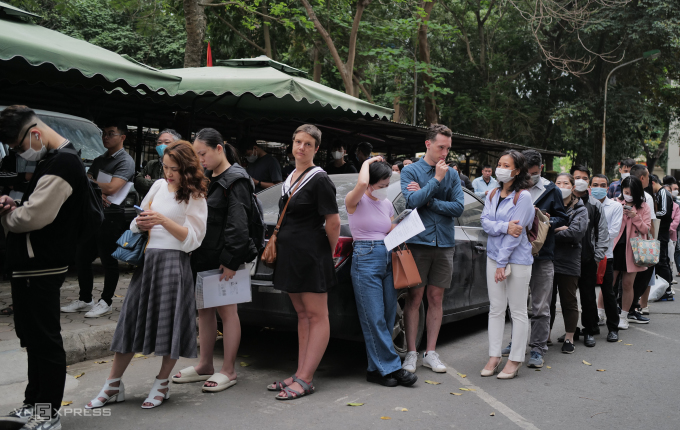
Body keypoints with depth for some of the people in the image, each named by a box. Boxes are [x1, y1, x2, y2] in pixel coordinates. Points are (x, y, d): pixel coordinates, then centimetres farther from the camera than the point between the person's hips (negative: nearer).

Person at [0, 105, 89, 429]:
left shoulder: (63, 163, -17)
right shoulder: (51, 160, 16)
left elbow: (33, 217, -24)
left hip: (41, 269, -10)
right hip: (28, 266, 10)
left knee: (45, 339, 0)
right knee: (33, 338, 18)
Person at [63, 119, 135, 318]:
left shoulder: (125, 162, -9)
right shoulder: (99, 160, 17)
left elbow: (111, 188, -21)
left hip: (111, 217, -8)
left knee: (108, 261, 0)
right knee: (82, 258, 12)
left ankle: (106, 302, 12)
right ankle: (85, 299, 24)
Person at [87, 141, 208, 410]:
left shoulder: (195, 198, -2)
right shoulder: (159, 186, 13)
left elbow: (192, 239, -9)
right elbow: (135, 226, 20)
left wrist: (164, 221, -19)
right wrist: (141, 223, -4)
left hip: (174, 262, -5)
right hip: (147, 259, 5)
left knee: (170, 324, 0)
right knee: (131, 320, 6)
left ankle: (161, 385, 17)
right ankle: (113, 386, 14)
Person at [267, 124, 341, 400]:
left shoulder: (319, 180, -11)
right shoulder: (290, 178, 15)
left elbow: (333, 222, -12)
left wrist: (328, 253, -3)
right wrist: (279, 239, 18)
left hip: (311, 256, -9)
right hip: (290, 254, 9)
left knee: (316, 316, -2)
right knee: (302, 315, 12)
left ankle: (305, 380, -2)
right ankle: (300, 374, 17)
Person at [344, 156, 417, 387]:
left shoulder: (387, 204, 16)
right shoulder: (355, 202, -4)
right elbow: (362, 183, -26)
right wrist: (367, 163, -7)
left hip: (388, 259, 7)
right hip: (365, 259, -7)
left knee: (388, 318, 5)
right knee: (375, 320, -6)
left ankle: (377, 369, 13)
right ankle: (392, 367, 1)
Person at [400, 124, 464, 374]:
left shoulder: (452, 174, 9)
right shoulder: (410, 171, 1)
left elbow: (458, 207, -2)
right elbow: (413, 201, -14)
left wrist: (428, 200, -10)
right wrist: (436, 180, -13)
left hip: (444, 244, 3)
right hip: (418, 241, -3)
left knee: (436, 298, 7)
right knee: (414, 298, -1)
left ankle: (431, 353, 15)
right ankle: (411, 353, 7)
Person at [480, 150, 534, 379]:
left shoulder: (523, 197, -10)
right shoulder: (492, 195, 11)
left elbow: (515, 233, -14)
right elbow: (485, 222, -1)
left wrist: (502, 263, -15)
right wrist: (505, 226, -21)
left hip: (517, 259, -6)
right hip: (493, 256, 6)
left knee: (518, 311, 2)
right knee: (496, 309, 9)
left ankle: (515, 360, 10)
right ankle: (494, 356, 17)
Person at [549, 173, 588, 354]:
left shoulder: (580, 210, 3)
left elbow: (576, 233, -14)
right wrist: (559, 228, -17)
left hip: (568, 263, -2)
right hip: (548, 260, 2)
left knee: (568, 301, 5)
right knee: (547, 300, 9)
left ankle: (569, 338, 15)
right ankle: (546, 336, 20)